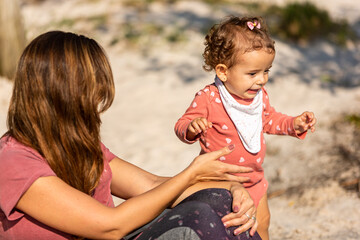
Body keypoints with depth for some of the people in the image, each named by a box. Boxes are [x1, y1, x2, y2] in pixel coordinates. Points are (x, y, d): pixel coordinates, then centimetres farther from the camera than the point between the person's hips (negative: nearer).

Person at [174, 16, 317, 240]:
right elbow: (182, 126, -18)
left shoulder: (260, 95, -5)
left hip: (254, 179, 6)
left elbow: (269, 120, 14)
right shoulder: (208, 98, -24)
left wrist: (294, 124, 0)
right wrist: (192, 127, -41)